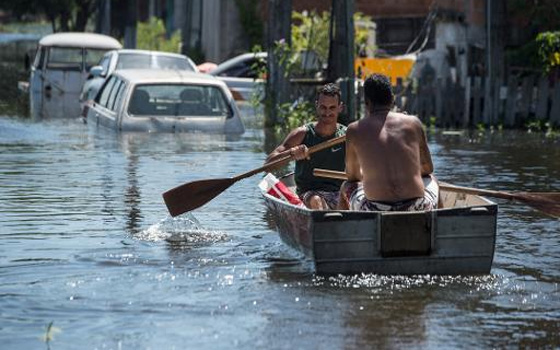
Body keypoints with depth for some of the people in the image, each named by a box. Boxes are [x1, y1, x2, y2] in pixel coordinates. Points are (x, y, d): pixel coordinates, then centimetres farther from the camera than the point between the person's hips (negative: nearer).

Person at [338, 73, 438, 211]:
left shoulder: (355, 129, 4)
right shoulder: (413, 123, 6)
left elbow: (352, 175, 17)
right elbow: (428, 168, 17)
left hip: (375, 211, -1)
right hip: (416, 209, 1)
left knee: (347, 186, 31)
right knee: (430, 180, 36)